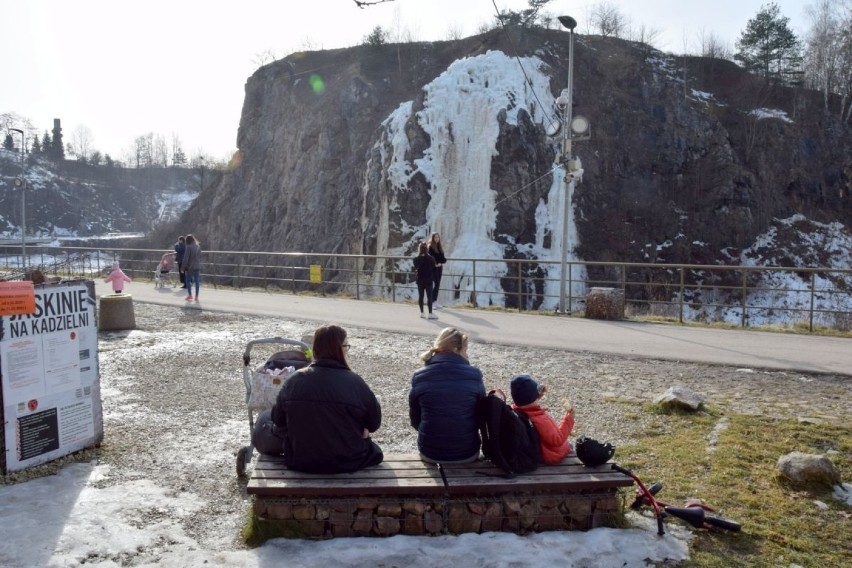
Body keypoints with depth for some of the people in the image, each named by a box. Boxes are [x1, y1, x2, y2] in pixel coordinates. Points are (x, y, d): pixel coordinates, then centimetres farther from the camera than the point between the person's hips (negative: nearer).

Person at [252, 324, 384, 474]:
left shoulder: (293, 381, -8)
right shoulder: (354, 383, -16)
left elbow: (278, 419, 3)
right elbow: (374, 423, -6)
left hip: (301, 461, 2)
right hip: (348, 462, -1)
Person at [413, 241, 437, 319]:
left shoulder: (416, 259, -5)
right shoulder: (431, 259, -9)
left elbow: (415, 269, 6)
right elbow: (434, 270, -5)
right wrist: (434, 280, 7)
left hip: (420, 280, 2)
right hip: (429, 280, -2)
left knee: (420, 296, 11)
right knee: (429, 297, 0)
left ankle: (422, 313, 15)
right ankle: (430, 313, -2)